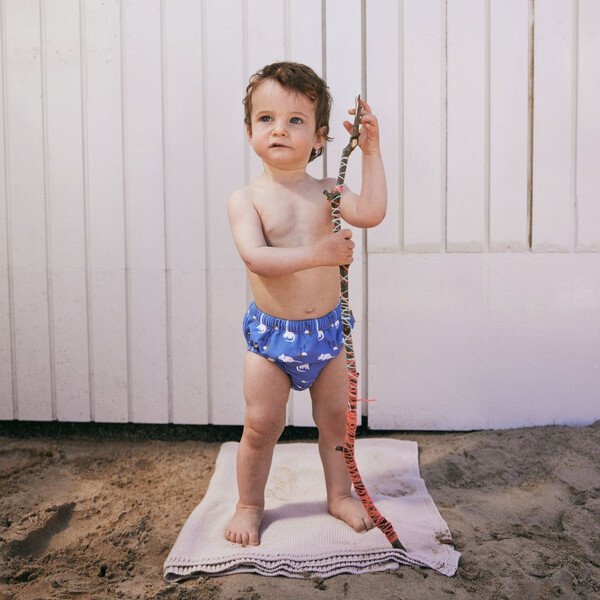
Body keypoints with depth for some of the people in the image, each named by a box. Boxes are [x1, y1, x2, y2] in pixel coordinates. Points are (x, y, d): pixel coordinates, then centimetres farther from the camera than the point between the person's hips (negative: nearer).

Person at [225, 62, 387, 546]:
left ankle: (340, 494, 36)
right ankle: (250, 505, 29)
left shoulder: (325, 192, -1)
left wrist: (371, 152, -17)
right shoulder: (246, 199, -9)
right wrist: (318, 254, -31)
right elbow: (255, 257, -24)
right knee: (261, 425, 7)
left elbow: (371, 213, -18)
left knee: (336, 417, 15)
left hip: (325, 328, 3)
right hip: (271, 332, -2)